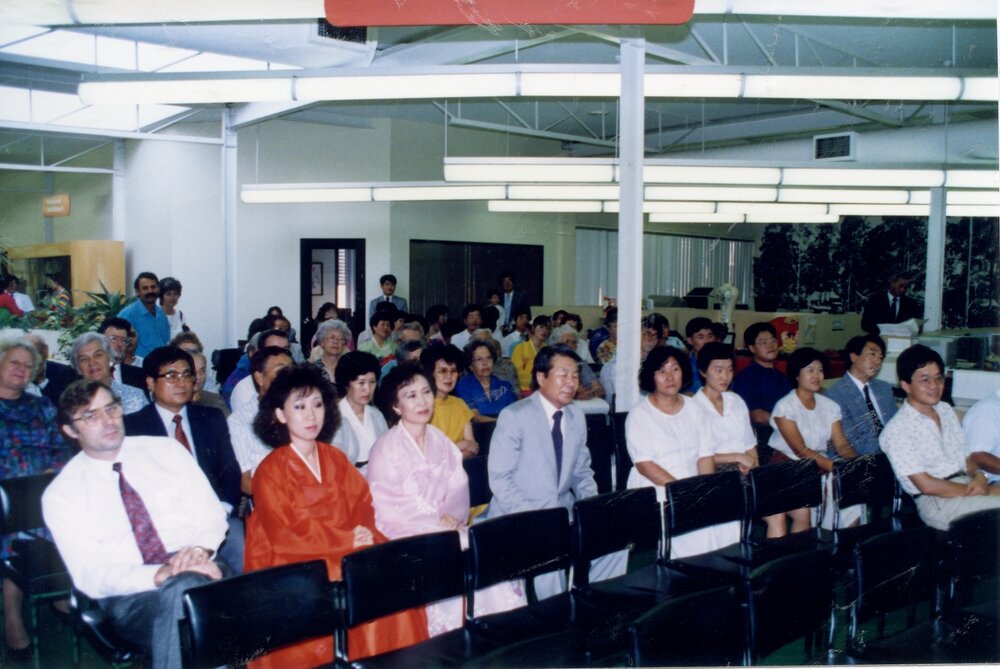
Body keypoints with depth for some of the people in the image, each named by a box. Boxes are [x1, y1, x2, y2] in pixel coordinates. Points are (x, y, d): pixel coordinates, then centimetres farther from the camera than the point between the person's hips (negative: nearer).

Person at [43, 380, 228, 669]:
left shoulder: (166, 449, 13)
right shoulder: (60, 495, 7)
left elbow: (211, 512, 10)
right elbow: (90, 575, -3)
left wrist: (201, 548, -15)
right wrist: (160, 575, -21)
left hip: (197, 567, 2)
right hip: (129, 594, -2)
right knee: (184, 589, -37)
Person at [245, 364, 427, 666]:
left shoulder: (336, 459, 13)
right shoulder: (270, 471, -4)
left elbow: (362, 504, 9)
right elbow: (285, 534, -11)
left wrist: (365, 533, -14)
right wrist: (346, 540, -16)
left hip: (347, 552, 5)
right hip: (293, 564, -5)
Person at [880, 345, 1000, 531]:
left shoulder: (946, 410, 16)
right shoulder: (897, 430, -10)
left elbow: (966, 456, 19)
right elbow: (927, 486, -13)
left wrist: (978, 475, -5)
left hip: (967, 484, 8)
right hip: (936, 501, -8)